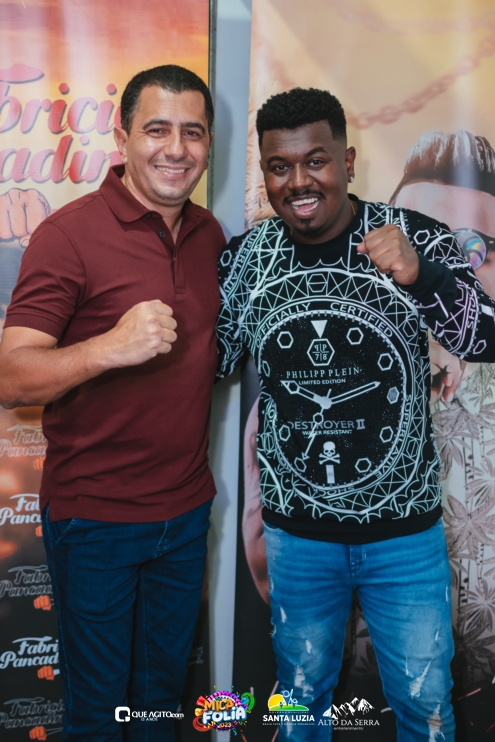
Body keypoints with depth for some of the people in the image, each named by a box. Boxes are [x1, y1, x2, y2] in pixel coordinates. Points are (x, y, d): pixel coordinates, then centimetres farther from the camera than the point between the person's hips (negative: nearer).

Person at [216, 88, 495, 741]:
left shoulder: (417, 240, -13)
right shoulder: (244, 258, -6)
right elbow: (210, 365, 4)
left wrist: (420, 275, -36)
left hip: (404, 530, -1)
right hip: (295, 531, 2)